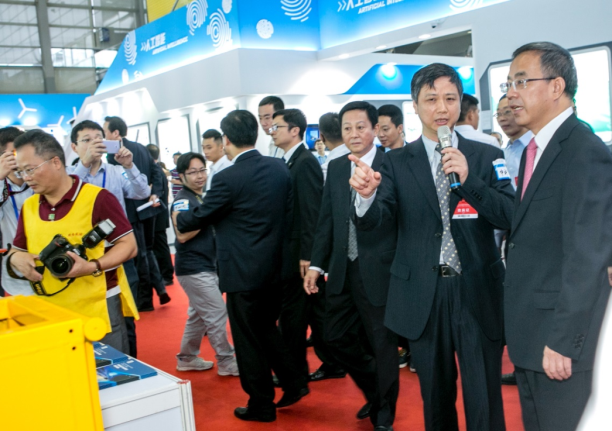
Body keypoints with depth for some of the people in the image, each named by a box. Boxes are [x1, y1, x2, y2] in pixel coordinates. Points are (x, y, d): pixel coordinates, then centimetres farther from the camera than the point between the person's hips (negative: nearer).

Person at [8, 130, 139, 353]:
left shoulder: (97, 198, -11)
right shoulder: (28, 207, 8)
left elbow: (129, 245, -10)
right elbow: (17, 251, 18)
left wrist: (93, 266, -25)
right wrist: (16, 258, -6)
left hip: (100, 311, -5)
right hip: (50, 315, 5)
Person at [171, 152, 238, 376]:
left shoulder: (202, 198, 14)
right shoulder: (182, 200, -12)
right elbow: (182, 234, -24)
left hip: (207, 266, 9)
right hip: (193, 268, -9)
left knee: (198, 315, 16)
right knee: (217, 314, -6)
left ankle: (187, 358, 27)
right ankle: (226, 362, 3)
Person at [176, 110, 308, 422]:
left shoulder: (228, 178, -18)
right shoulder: (279, 168, 0)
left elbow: (198, 218, -7)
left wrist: (179, 218, 14)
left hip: (244, 271, -7)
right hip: (275, 266, 7)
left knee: (248, 340, 9)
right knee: (266, 329, 24)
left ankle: (261, 405, 22)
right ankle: (293, 382, 25)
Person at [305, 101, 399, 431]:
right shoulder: (335, 168, 9)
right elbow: (326, 220, 11)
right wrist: (316, 263, 9)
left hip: (379, 271, -6)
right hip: (342, 271, 6)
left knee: (383, 343, 8)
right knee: (336, 337, 15)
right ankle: (374, 391, 41)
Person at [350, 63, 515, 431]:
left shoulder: (487, 157, 2)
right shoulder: (397, 162, 2)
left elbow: (510, 217, -6)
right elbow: (375, 220, -9)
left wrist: (469, 179, -20)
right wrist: (366, 193, -32)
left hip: (477, 292, 0)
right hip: (422, 295, 1)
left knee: (484, 401, 5)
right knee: (436, 399, 17)